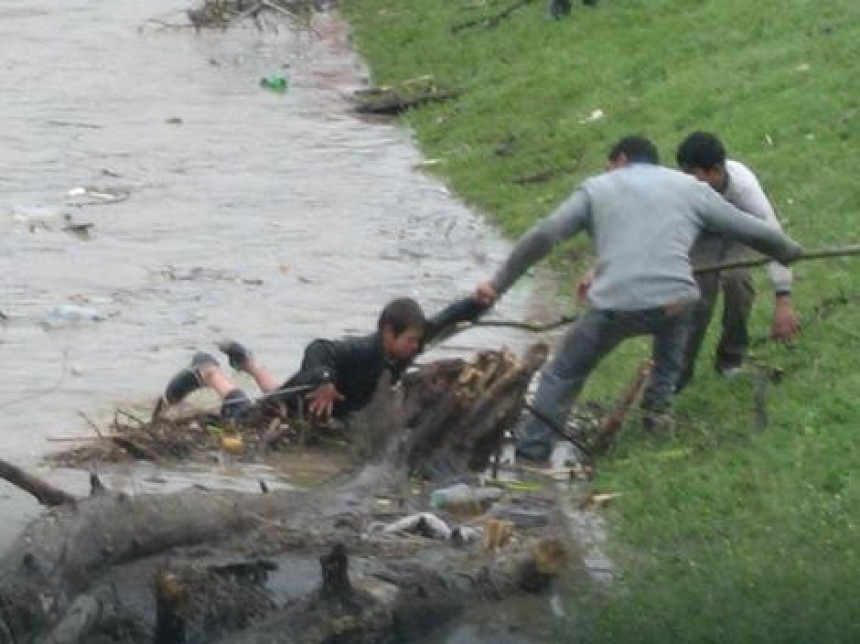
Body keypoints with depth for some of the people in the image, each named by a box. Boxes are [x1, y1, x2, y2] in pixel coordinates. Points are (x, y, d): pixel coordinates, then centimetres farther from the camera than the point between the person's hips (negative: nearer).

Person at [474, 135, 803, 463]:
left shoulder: (596, 189, 17)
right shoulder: (689, 187, 21)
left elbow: (542, 237, 6)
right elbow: (752, 230, 24)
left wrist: (498, 284, 10)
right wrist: (788, 250, 44)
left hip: (614, 306, -2)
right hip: (675, 299, 2)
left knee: (562, 374, 18)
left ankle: (531, 451, 14)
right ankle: (658, 406, 35)